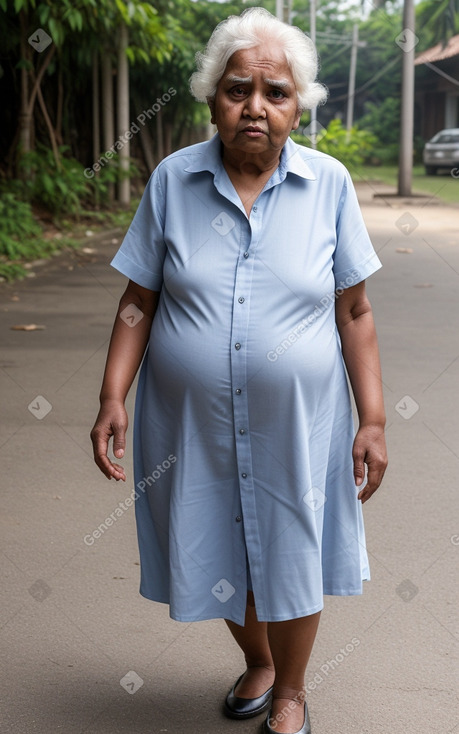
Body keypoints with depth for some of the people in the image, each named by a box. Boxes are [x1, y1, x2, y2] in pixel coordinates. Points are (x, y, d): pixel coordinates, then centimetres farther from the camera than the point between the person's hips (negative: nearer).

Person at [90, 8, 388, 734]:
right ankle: (258, 661, 47)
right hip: (194, 423, 1)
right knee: (218, 557, 16)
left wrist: (373, 418, -5)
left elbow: (355, 312, -3)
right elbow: (138, 301, -1)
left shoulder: (329, 183, -6)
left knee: (291, 560, 11)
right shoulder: (173, 179, -4)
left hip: (295, 425, -1)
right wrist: (112, 397, -9)